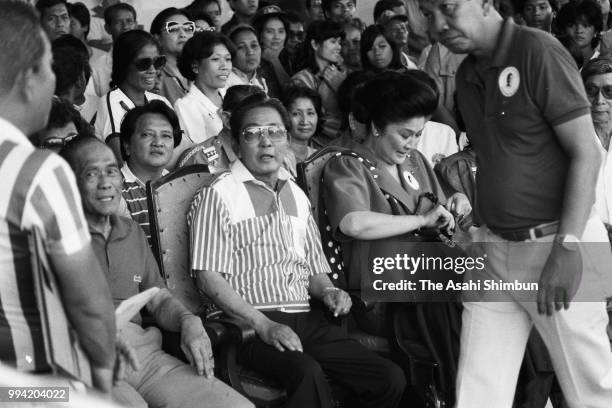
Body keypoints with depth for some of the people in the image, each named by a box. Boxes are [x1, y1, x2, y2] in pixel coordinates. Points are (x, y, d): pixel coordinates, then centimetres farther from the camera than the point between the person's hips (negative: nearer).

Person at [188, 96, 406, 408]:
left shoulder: (296, 196, 22)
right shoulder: (219, 195, 0)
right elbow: (208, 276, -9)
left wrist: (327, 291, 3)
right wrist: (264, 325, -17)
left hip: (306, 321, 7)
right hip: (249, 324, -6)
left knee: (391, 379, -11)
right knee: (308, 374, -36)